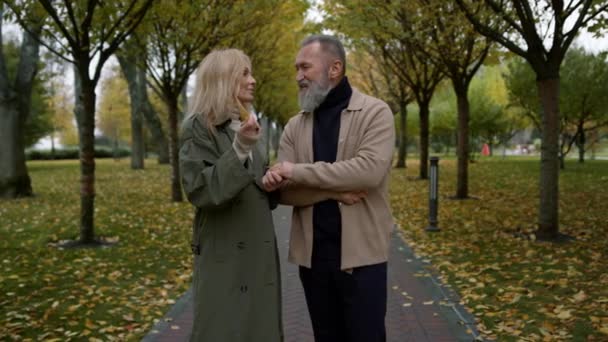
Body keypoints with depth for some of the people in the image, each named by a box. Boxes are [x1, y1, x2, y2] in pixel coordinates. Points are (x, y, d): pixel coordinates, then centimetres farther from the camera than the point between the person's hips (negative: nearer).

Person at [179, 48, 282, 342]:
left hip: (257, 254, 7)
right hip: (225, 258, -7)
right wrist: (240, 149, -28)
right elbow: (202, 191, -21)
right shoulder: (199, 127, -10)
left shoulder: (243, 125, 14)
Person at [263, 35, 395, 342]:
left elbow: (370, 170, -21)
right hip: (311, 255, 4)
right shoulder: (294, 126, 8)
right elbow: (283, 190, -1)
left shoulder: (375, 113, -4)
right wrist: (335, 190, -17)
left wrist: (297, 172, -18)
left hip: (361, 254, -4)